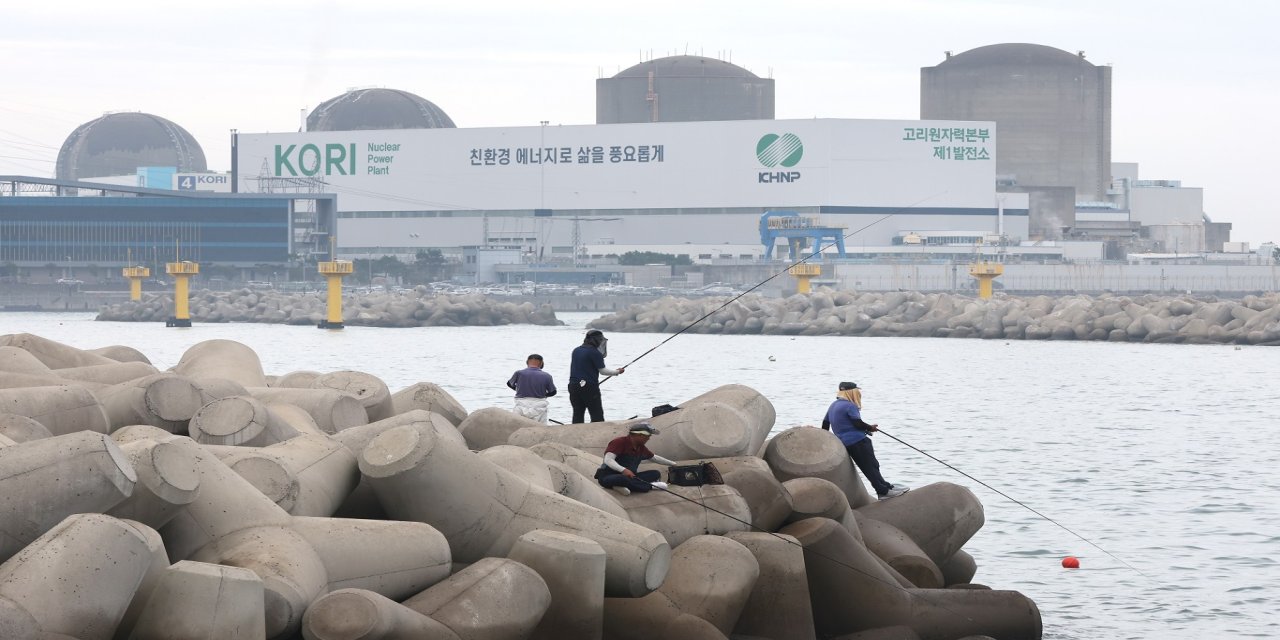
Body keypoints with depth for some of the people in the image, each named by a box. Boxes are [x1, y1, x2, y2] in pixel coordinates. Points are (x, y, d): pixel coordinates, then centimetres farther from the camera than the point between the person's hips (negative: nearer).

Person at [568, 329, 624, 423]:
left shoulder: (576, 351, 12)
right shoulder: (595, 353, -10)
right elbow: (602, 370, -7)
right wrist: (617, 372, 6)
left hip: (574, 385, 6)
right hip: (589, 387, -6)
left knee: (577, 416, 7)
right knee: (597, 415, -1)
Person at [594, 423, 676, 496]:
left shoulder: (641, 447, 10)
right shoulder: (619, 442, -16)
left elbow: (654, 458, 28)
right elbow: (608, 460, -28)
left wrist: (672, 464, 30)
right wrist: (623, 470, -43)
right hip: (608, 477, -9)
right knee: (622, 478, -44)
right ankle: (650, 486, -24)